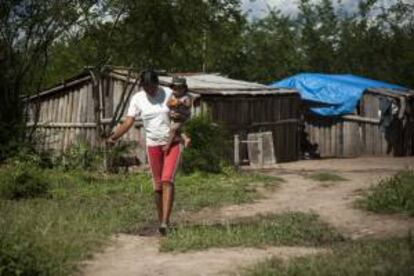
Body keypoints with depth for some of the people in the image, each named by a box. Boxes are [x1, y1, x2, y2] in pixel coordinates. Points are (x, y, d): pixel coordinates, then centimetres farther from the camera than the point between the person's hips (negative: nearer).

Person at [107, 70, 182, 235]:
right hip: (153, 145, 2)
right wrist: (113, 137, -25)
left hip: (172, 143, -2)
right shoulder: (137, 99, -3)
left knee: (167, 180, -17)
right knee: (158, 185, 6)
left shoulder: (169, 94, -6)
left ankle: (165, 222, -23)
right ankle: (160, 221, 18)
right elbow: (128, 122, -9)